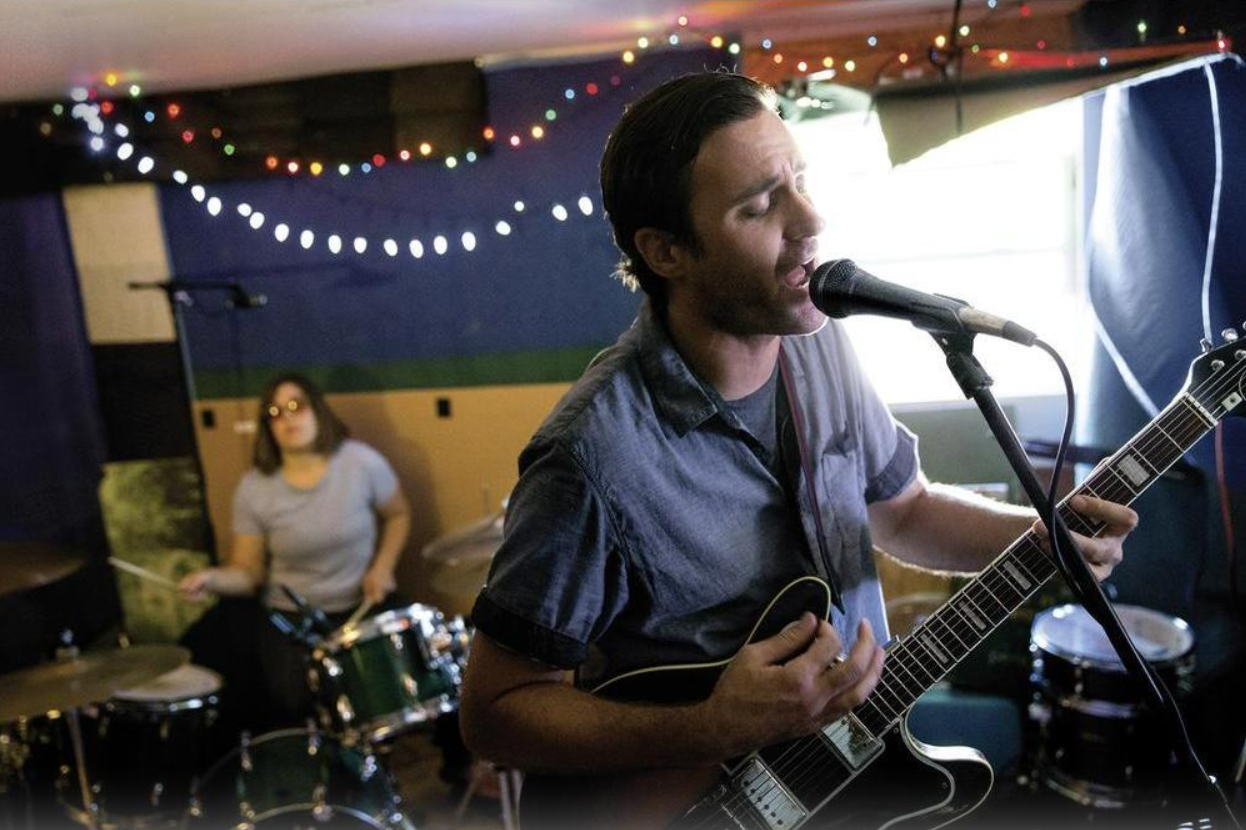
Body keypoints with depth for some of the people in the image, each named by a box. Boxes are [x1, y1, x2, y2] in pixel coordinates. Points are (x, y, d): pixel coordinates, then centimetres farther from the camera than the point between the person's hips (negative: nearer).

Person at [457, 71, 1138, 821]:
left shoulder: (820, 344, -3)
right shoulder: (598, 457, -25)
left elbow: (902, 507, 12)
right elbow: (493, 710, -16)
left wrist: (1041, 534, -5)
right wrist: (716, 729, -26)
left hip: (857, 754, 6)